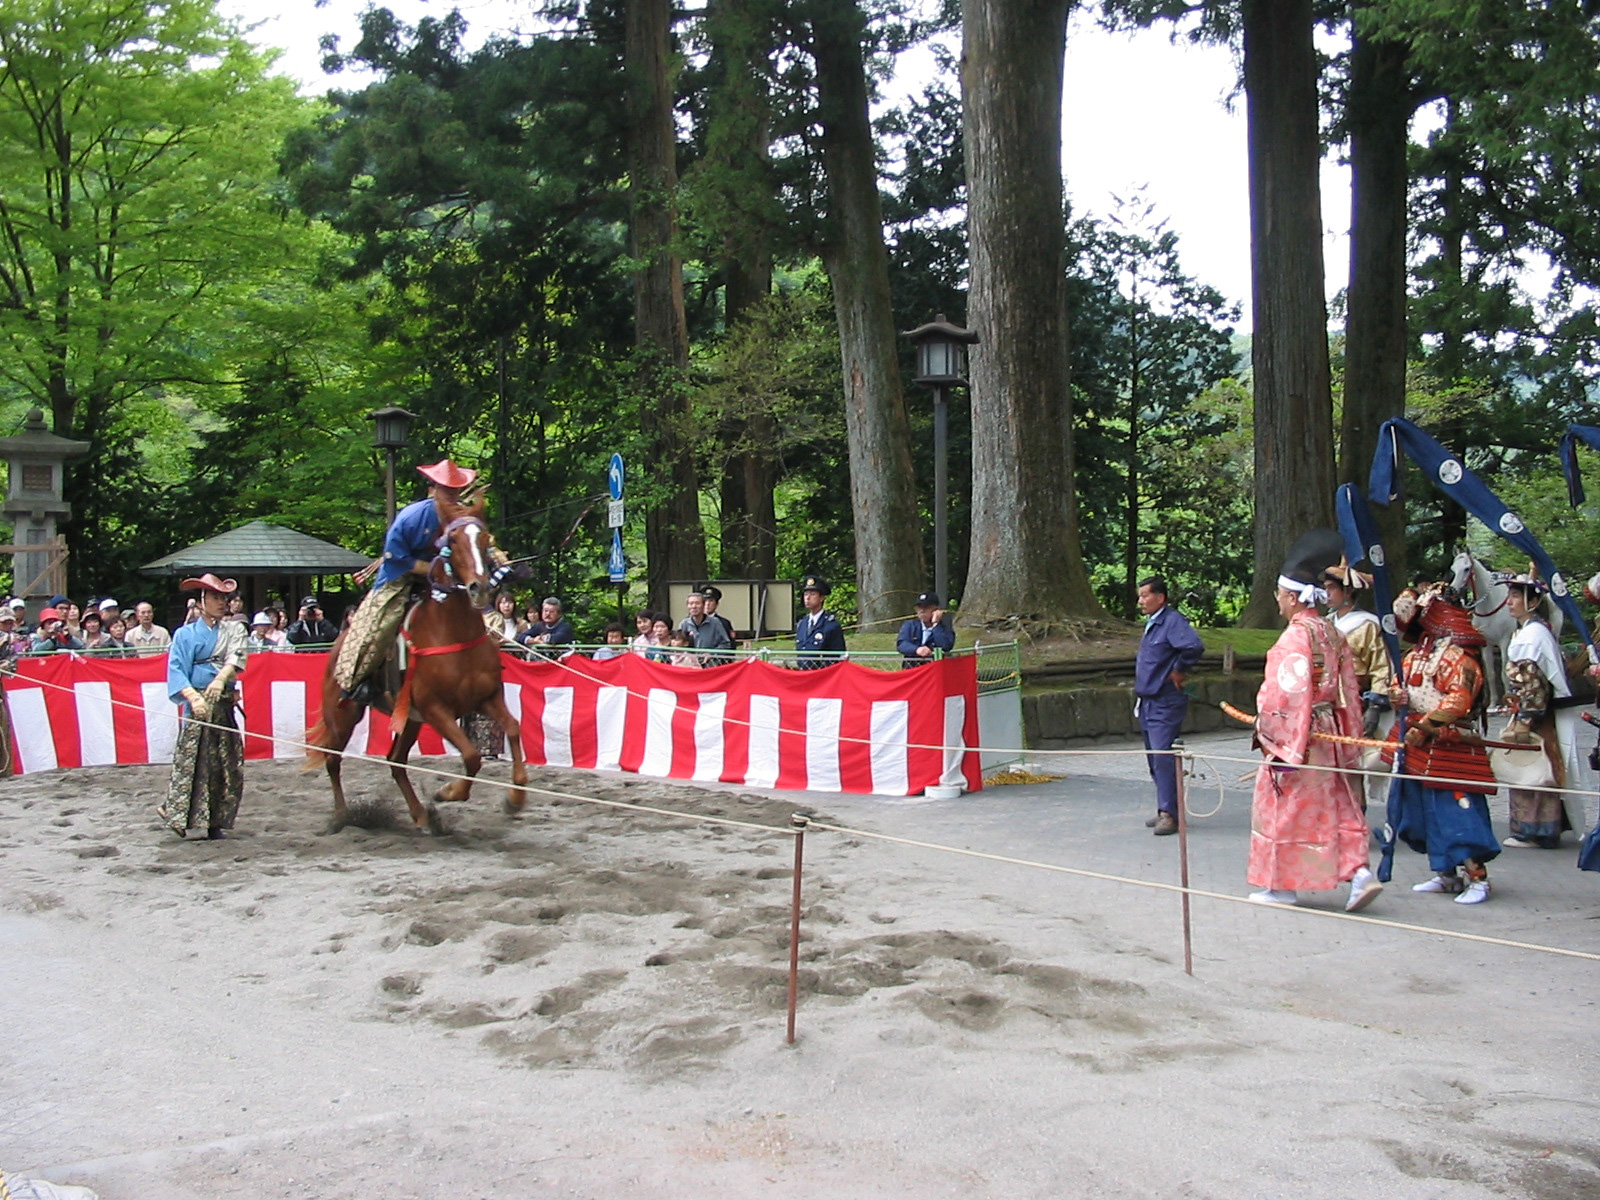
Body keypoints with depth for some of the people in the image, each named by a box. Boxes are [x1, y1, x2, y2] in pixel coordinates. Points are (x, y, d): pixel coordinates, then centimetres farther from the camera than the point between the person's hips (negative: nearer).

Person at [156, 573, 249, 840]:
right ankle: (177, 814, -4)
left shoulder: (234, 629, 12)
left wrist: (220, 679, -27)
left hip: (225, 702, 3)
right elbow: (176, 670, -6)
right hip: (198, 702, -3)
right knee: (192, 758, -10)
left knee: (227, 762, 1)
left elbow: (235, 657, -7)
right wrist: (193, 698, -23)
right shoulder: (185, 634, 5)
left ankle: (215, 823, 8)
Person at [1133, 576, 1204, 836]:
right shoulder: (1150, 624, 15)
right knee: (1154, 759, 14)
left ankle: (1169, 814, -8)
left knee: (1163, 757, -12)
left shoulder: (1173, 621, -14)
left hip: (1166, 703, -10)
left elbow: (1194, 646, -31)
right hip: (1148, 702, 10)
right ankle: (1166, 810, 22)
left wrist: (1179, 670, -18)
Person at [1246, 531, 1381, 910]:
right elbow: (1348, 689, 12)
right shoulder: (1331, 633, 8)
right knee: (1337, 806, 13)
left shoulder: (1295, 636, -17)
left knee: (1283, 807, 3)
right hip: (1329, 734, 8)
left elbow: (1290, 695, -21)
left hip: (1298, 735, -8)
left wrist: (1286, 748, -19)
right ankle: (1360, 872, 3)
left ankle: (1281, 885, 12)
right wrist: (1347, 738, 17)